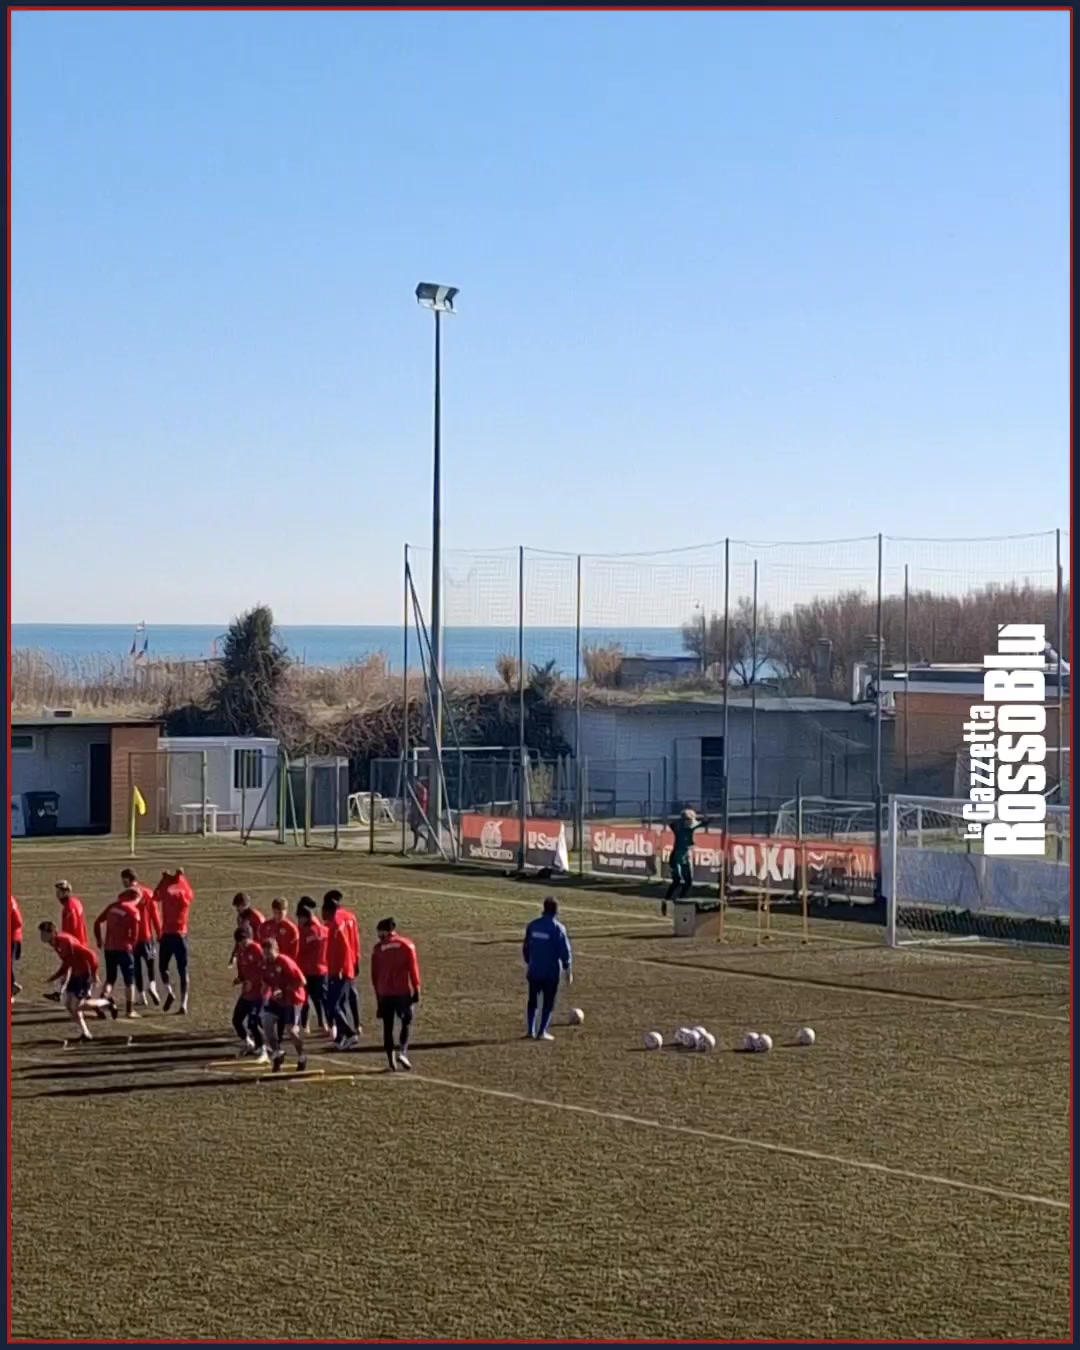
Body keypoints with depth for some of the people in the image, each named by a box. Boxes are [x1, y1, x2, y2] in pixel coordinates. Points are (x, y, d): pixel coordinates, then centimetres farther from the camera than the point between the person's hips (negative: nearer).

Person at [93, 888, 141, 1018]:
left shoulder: (112, 906, 7)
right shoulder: (133, 911, -9)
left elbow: (97, 922, 10)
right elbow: (134, 934, -9)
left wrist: (99, 940, 19)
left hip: (109, 948, 5)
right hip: (123, 948, -5)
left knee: (110, 979, 17)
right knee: (129, 981, 8)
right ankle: (130, 1010, 8)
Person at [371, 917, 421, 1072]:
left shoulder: (378, 948, 4)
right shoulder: (407, 945, 1)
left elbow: (374, 974, 6)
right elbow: (413, 968, -3)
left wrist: (378, 995, 13)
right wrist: (416, 989, 2)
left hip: (385, 993, 1)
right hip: (404, 991, -1)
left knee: (388, 1027, 8)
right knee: (406, 1022, 10)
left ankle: (391, 1060, 3)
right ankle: (402, 1052, -9)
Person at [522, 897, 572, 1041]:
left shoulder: (533, 925, 1)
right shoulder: (558, 928, -13)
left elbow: (526, 947, 10)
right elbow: (565, 951, -12)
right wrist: (568, 971, -2)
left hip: (534, 971, 4)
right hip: (551, 971, -4)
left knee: (533, 1001, 16)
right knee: (548, 1002, 5)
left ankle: (530, 1030, 13)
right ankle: (542, 1032, 1)